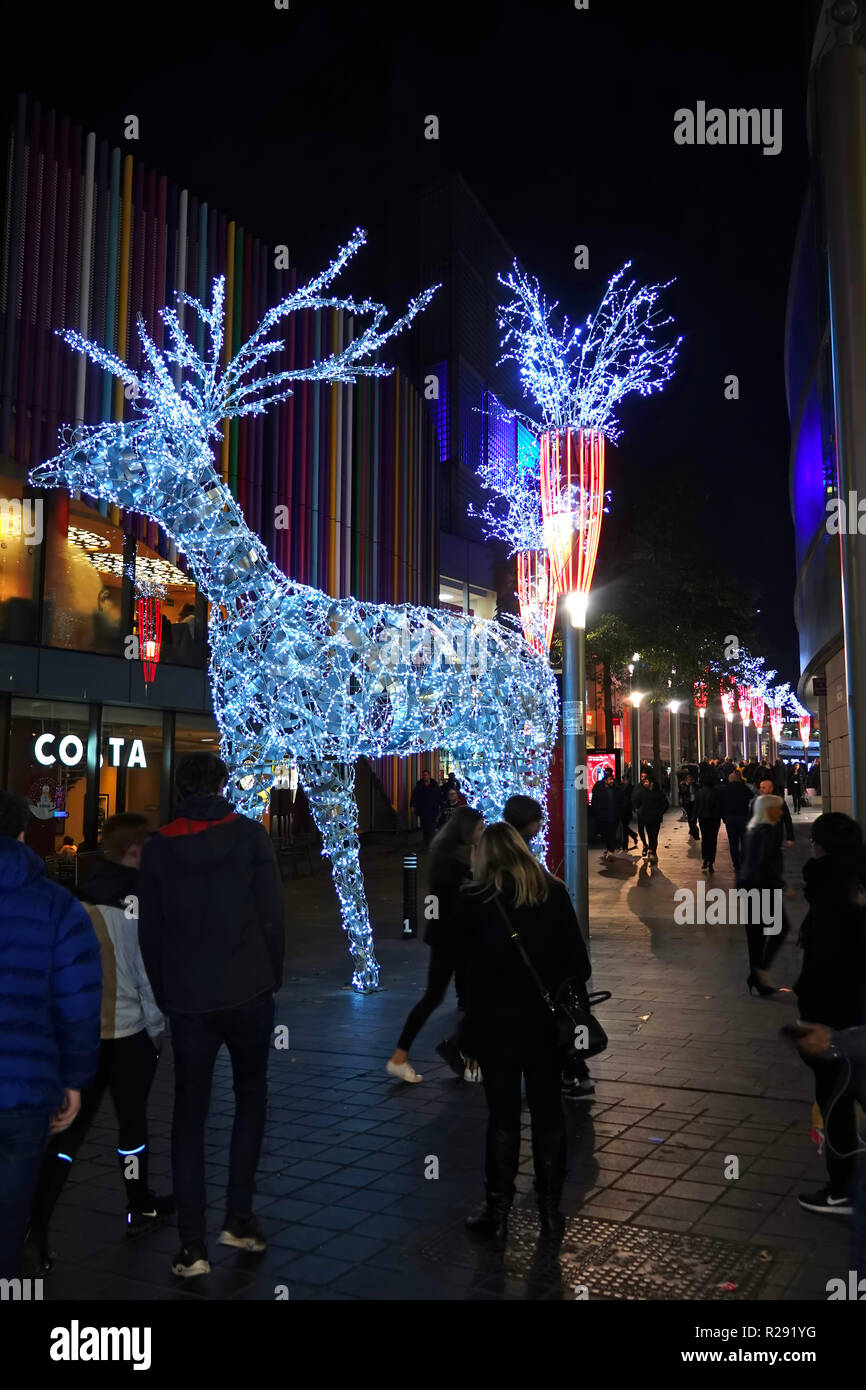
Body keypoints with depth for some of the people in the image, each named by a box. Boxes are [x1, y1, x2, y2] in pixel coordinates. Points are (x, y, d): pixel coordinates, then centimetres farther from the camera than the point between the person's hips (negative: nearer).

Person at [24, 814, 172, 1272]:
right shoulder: (134, 902, -14)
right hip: (129, 1031, -5)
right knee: (132, 1121, 12)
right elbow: (147, 970, -13)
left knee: (71, 1127, 8)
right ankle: (140, 1209, 28)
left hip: (83, 1029, 5)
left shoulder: (82, 898, 4)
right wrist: (157, 1024, -1)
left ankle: (35, 1225, -1)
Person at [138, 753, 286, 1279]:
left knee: (189, 1114, 9)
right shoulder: (250, 835, -6)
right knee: (251, 1096, 17)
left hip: (186, 1001, 2)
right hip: (248, 993, -1)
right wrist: (272, 975, 6)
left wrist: (165, 995, 13)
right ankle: (239, 1217, 15)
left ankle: (193, 1244, 9)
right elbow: (274, 915, -7)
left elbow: (150, 931, 3)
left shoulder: (159, 846, 0)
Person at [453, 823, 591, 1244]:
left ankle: (497, 1213, 14)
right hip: (546, 1020, 2)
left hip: (495, 1023, -2)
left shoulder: (472, 901, -8)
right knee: (548, 1113, 12)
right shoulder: (554, 892, -1)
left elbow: (465, 964, -3)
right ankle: (550, 1210, 21)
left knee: (503, 1116, 7)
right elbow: (577, 957, 0)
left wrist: (470, 1015, 10)